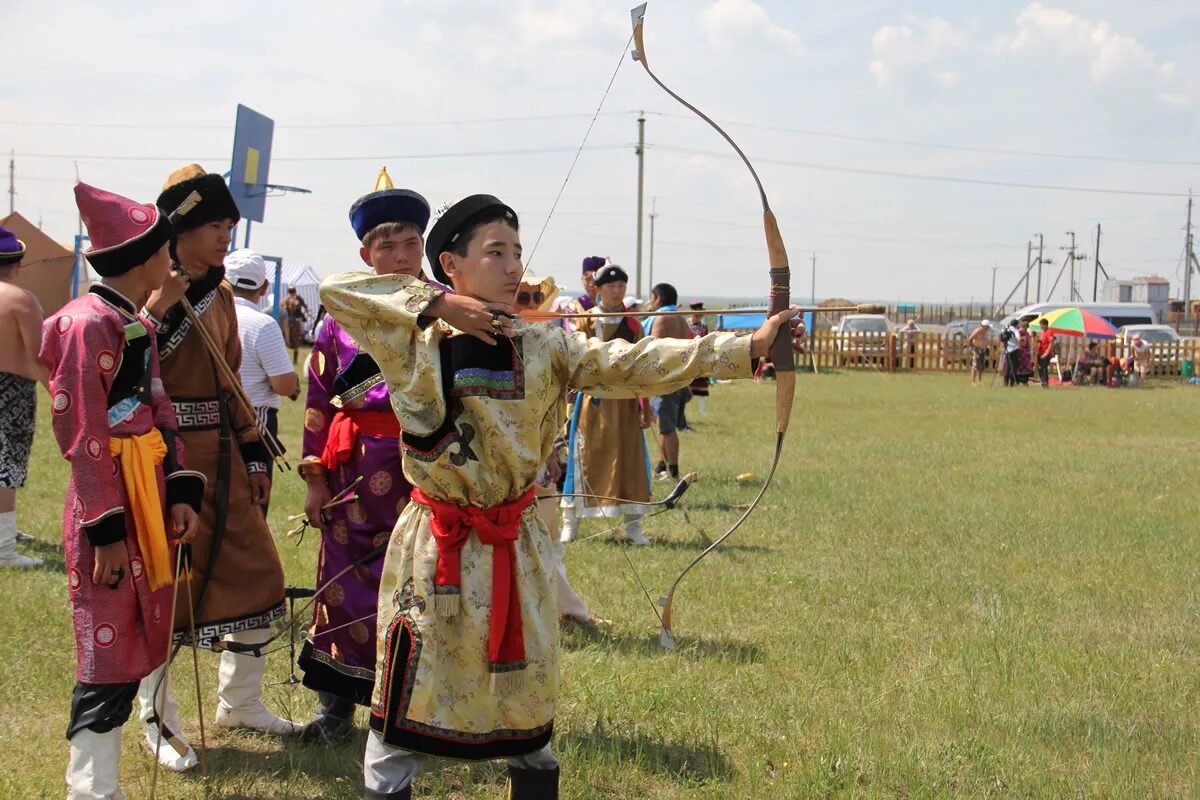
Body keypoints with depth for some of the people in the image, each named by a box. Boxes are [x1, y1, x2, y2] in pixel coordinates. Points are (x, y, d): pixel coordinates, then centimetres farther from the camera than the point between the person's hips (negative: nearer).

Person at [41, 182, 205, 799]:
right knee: (111, 652, -5)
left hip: (148, 499, 9)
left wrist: (180, 493, 5)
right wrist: (108, 529, -19)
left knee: (138, 641, 14)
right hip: (110, 501, -9)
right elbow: (83, 434, -17)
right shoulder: (89, 324, -15)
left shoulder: (137, 325, 14)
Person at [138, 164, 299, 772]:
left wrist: (253, 452, 15)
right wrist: (158, 306, -28)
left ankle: (239, 701, 29)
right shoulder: (150, 292, -10)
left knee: (256, 576, 12)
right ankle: (157, 722, 15)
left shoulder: (220, 296, 12)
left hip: (220, 456, 8)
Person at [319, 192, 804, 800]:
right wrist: (437, 304, -16)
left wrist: (747, 347, -21)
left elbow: (637, 363, -10)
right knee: (406, 709, 3)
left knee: (526, 705, 13)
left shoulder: (544, 349, -1)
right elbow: (336, 289, -11)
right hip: (433, 545, -2)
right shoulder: (413, 342, -5)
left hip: (516, 546, 2)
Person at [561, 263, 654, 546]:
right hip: (592, 399, -2)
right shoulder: (586, 320, 2)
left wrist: (645, 408, 5)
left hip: (625, 401, 2)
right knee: (584, 458, 1)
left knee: (630, 458, 0)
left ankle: (632, 524, 7)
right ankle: (570, 522, 11)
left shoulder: (633, 325, 8)